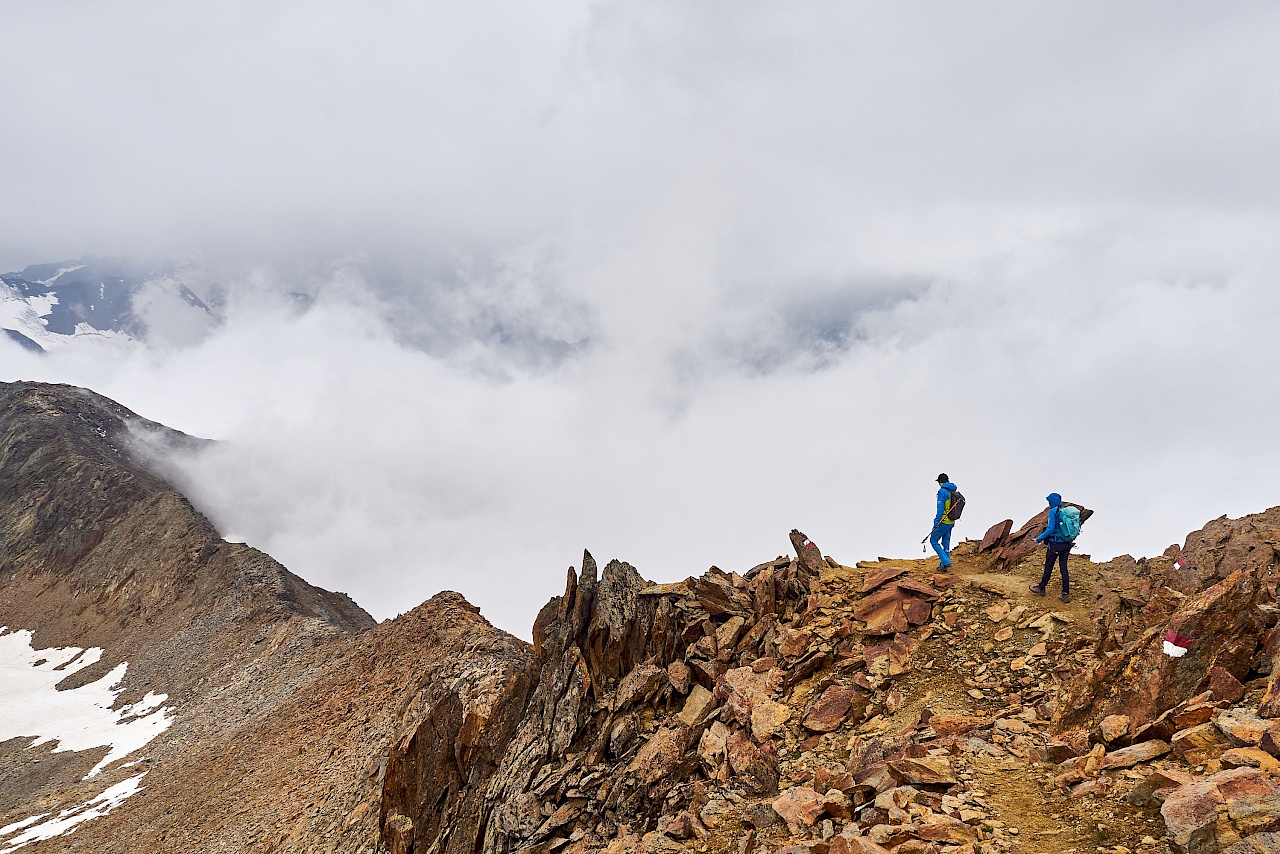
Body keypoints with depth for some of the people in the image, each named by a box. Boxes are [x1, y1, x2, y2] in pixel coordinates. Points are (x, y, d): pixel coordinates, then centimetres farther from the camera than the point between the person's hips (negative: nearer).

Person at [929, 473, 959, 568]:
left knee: (933, 540, 2)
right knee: (946, 543, 15)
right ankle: (944, 564, 19)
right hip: (951, 522, 8)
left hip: (943, 522, -8)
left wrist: (936, 523, -19)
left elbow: (940, 508, -21)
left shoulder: (942, 491, -16)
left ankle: (946, 561, -6)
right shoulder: (953, 492, 9)